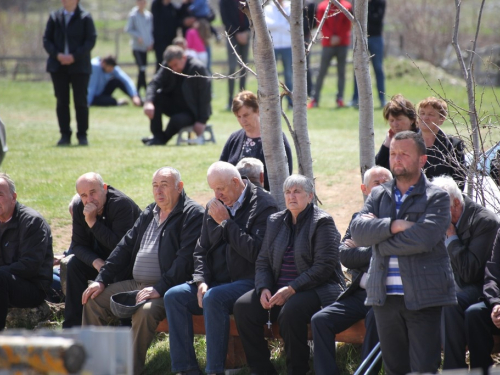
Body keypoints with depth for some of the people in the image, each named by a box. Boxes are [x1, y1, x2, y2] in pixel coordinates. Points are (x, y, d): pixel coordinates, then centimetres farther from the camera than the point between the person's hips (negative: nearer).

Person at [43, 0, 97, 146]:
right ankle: (65, 135, 7)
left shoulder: (85, 17, -1)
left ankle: (82, 135, 5)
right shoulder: (54, 17, 9)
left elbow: (91, 40, -6)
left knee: (80, 101, -2)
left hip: (79, 66, -3)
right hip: (58, 65, 3)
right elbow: (46, 39, 6)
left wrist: (74, 56, -16)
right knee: (62, 101, 2)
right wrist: (57, 55, -11)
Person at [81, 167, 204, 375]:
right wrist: (101, 279, 9)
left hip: (166, 288, -9)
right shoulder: (149, 213, 17)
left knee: (145, 311, -35)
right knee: (93, 300, 0)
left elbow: (185, 258, -18)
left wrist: (160, 289, -26)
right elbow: (125, 246, 19)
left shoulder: (192, 214, -8)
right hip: (134, 283, 9)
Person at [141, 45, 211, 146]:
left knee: (177, 120, -35)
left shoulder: (198, 69, -21)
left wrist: (202, 121, -22)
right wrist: (148, 102, -36)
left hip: (193, 111, -5)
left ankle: (163, 138, -5)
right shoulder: (167, 67, -6)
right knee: (156, 98, -20)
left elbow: (205, 96, -19)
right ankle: (157, 135, -15)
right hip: (176, 106, 5)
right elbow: (154, 83, -16)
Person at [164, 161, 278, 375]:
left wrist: (226, 223, -13)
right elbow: (201, 250, 18)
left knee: (213, 298, -35)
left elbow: (255, 252, -18)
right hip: (216, 282, 7)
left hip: (248, 282, -7)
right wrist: (201, 280, -1)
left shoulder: (263, 205, -7)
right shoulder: (214, 207, 14)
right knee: (173, 296, -14)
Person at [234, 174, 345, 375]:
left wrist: (291, 290, -21)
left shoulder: (322, 222, -5)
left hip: (317, 289, -6)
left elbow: (324, 266, -14)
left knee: (291, 310, -37)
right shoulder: (275, 221, 15)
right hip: (279, 289, 6)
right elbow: (262, 261, 14)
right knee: (243, 306, -17)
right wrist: (264, 289, -7)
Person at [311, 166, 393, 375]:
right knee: (320, 320, -14)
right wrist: (373, 252, -8)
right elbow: (344, 256, 5)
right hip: (360, 293, 5)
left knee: (375, 319, -34)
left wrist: (359, 250, -4)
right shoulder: (359, 218, 18)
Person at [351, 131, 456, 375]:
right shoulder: (378, 195, 15)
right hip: (385, 297, 5)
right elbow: (357, 231, -1)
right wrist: (393, 226, -16)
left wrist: (378, 239, -8)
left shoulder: (437, 197, 0)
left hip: (424, 298, -5)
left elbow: (425, 237, -17)